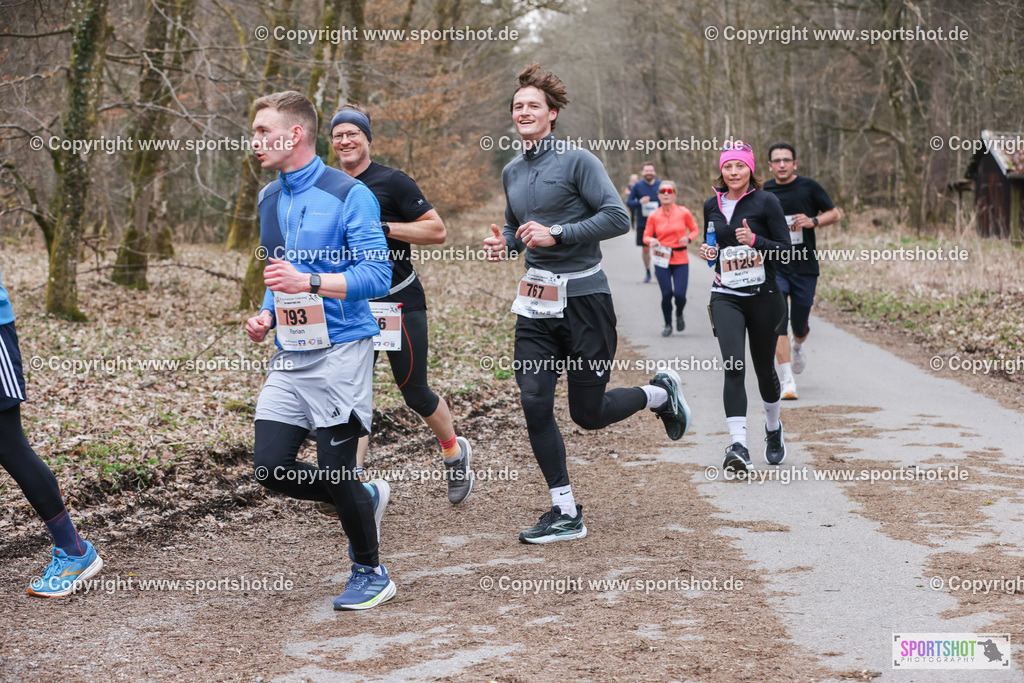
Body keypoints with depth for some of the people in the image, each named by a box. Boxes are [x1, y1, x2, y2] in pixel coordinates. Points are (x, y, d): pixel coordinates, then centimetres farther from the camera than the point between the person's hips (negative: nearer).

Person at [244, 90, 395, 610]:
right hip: (289, 354, 7)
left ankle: (370, 574, 19)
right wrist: (267, 318, 8)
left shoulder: (349, 196, -9)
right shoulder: (269, 200, 14)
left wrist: (310, 283, -25)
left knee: (336, 469, -4)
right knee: (271, 469, -1)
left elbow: (377, 275, -14)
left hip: (340, 351, -7)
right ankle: (366, 500, 25)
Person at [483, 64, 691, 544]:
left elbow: (617, 218, -15)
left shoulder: (577, 161, -8)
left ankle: (660, 393, 33)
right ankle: (565, 513, 6)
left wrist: (556, 234, -21)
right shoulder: (511, 172, 12)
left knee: (588, 413, 2)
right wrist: (503, 243, 5)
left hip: (584, 296, -6)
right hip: (536, 302, 6)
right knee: (534, 404, -5)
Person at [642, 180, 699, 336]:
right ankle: (668, 325, 19)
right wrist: (651, 241, -15)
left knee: (680, 294, -11)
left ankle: (679, 315, 24)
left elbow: (694, 230, 9)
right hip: (661, 259, 1)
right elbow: (646, 236, 8)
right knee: (666, 294, -5)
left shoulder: (684, 212, -2)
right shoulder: (653, 216, 1)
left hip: (680, 259, -1)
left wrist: (688, 238, -12)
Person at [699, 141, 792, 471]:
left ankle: (773, 428, 40)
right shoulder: (712, 205, 8)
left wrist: (755, 240, -22)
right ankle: (738, 445, -22)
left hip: (763, 296, -2)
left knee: (764, 367, 12)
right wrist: (707, 250, 1)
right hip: (725, 297, 2)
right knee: (733, 366, -17)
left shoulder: (766, 201, -4)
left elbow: (786, 250, -6)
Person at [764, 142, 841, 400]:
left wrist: (813, 221, -12)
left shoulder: (809, 187, -1)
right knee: (778, 322, -16)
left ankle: (798, 348, 47)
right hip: (774, 265, 0)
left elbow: (835, 214, 4)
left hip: (805, 265, 0)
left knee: (799, 326, 8)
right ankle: (788, 381, -15)